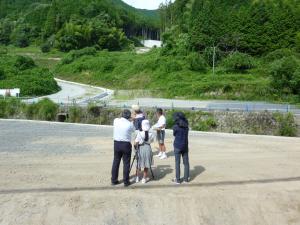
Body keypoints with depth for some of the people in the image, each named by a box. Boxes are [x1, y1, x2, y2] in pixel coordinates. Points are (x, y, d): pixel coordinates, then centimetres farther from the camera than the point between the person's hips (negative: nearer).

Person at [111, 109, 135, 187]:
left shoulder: (116, 120, -2)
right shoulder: (130, 124, -12)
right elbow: (133, 130, 8)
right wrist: (131, 121, 20)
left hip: (116, 143, 4)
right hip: (126, 144, -4)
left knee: (116, 162, 13)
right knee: (126, 163, 5)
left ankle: (114, 180, 21)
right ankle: (126, 181, 12)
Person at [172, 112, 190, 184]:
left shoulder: (175, 127, -14)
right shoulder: (186, 126, -1)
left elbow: (174, 134, 2)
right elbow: (186, 134, 9)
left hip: (178, 146, -4)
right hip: (185, 146, 4)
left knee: (177, 163, 5)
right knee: (186, 162, 11)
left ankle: (178, 179, 11)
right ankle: (186, 179, 18)